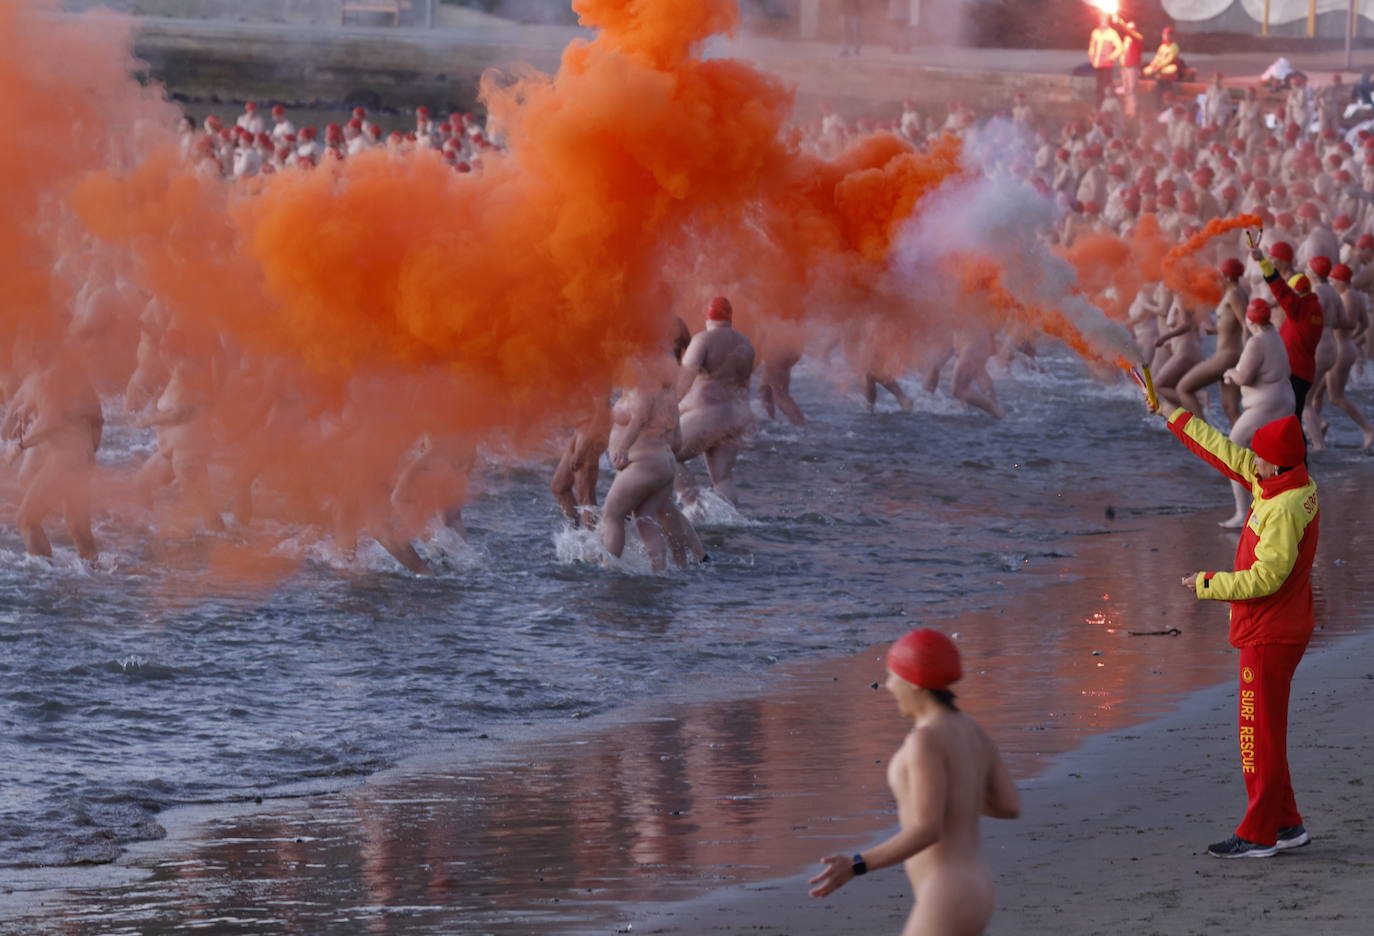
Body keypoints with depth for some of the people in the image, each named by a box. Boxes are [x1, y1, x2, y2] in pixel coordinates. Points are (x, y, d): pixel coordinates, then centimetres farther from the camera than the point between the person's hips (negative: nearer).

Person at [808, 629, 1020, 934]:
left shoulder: (926, 740, -19)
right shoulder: (971, 730, 9)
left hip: (947, 905, -10)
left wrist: (855, 866, -26)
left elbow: (927, 831, -24)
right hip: (968, 893, 10)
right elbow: (1010, 806, 13)